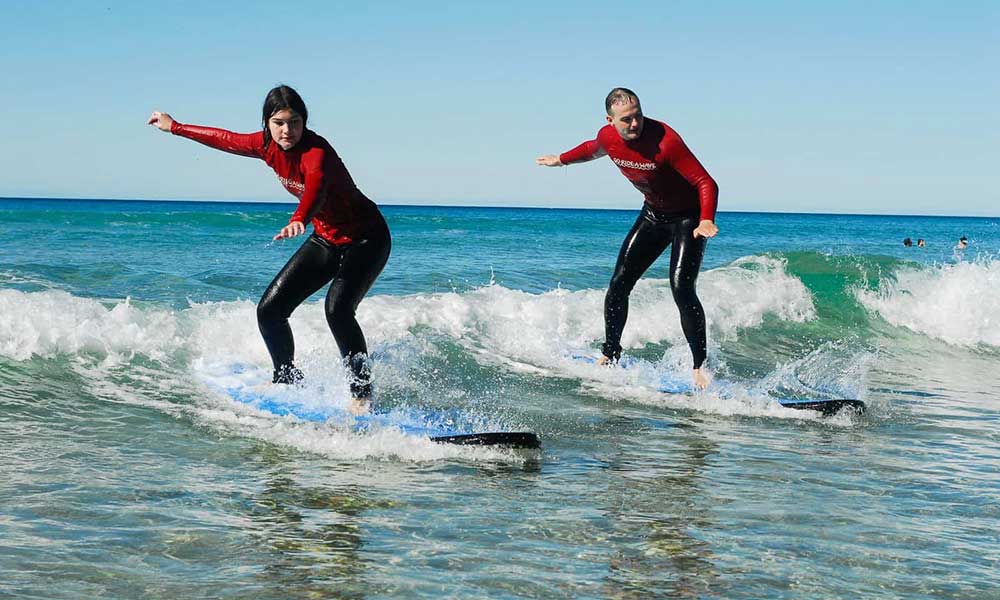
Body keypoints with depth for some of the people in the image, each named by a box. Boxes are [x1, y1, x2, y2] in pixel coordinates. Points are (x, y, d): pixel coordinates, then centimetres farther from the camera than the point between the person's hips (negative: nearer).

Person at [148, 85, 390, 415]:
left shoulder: (316, 151, -30)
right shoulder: (268, 146, -6)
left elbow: (316, 185, -52)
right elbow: (226, 139, 12)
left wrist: (298, 221, -72)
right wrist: (175, 127, 24)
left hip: (366, 239, -8)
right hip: (326, 240, 8)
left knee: (337, 309, -31)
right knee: (269, 310, 4)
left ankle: (363, 394, -21)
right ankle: (287, 377, 29)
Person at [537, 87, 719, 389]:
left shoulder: (665, 140, -32)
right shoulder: (607, 137, -12)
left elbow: (706, 183, -30)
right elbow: (593, 149, 15)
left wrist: (706, 220, -46)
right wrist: (561, 159, 31)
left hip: (688, 216, -6)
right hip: (653, 214, 6)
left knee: (681, 288, -20)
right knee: (619, 283, 2)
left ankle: (699, 367, -14)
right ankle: (610, 355, 19)